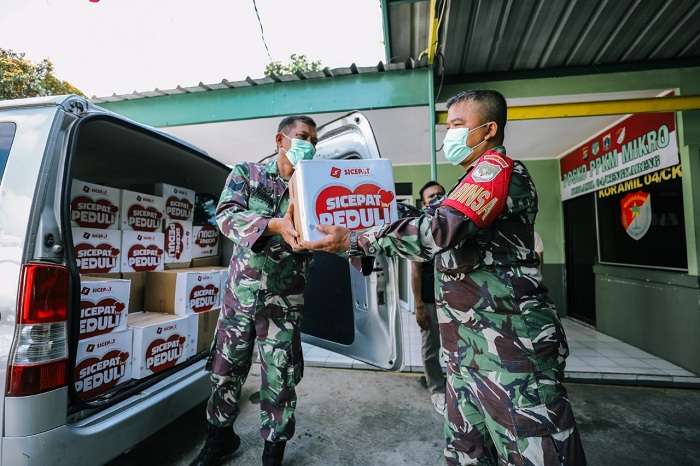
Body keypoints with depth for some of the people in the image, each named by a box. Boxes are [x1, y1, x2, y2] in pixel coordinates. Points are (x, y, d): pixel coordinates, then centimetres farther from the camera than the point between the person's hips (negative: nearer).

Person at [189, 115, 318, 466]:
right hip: (240, 292, 1)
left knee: (280, 379, 7)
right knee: (225, 370, 16)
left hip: (284, 300, 0)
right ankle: (220, 437, 44)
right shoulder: (246, 174, 2)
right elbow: (226, 216, -14)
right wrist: (275, 225, -32)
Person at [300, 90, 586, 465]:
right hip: (469, 348, 10)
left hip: (510, 346, -9)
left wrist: (355, 240, -19)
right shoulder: (476, 182, 22)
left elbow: (442, 229, -24)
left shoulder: (500, 167, -9)